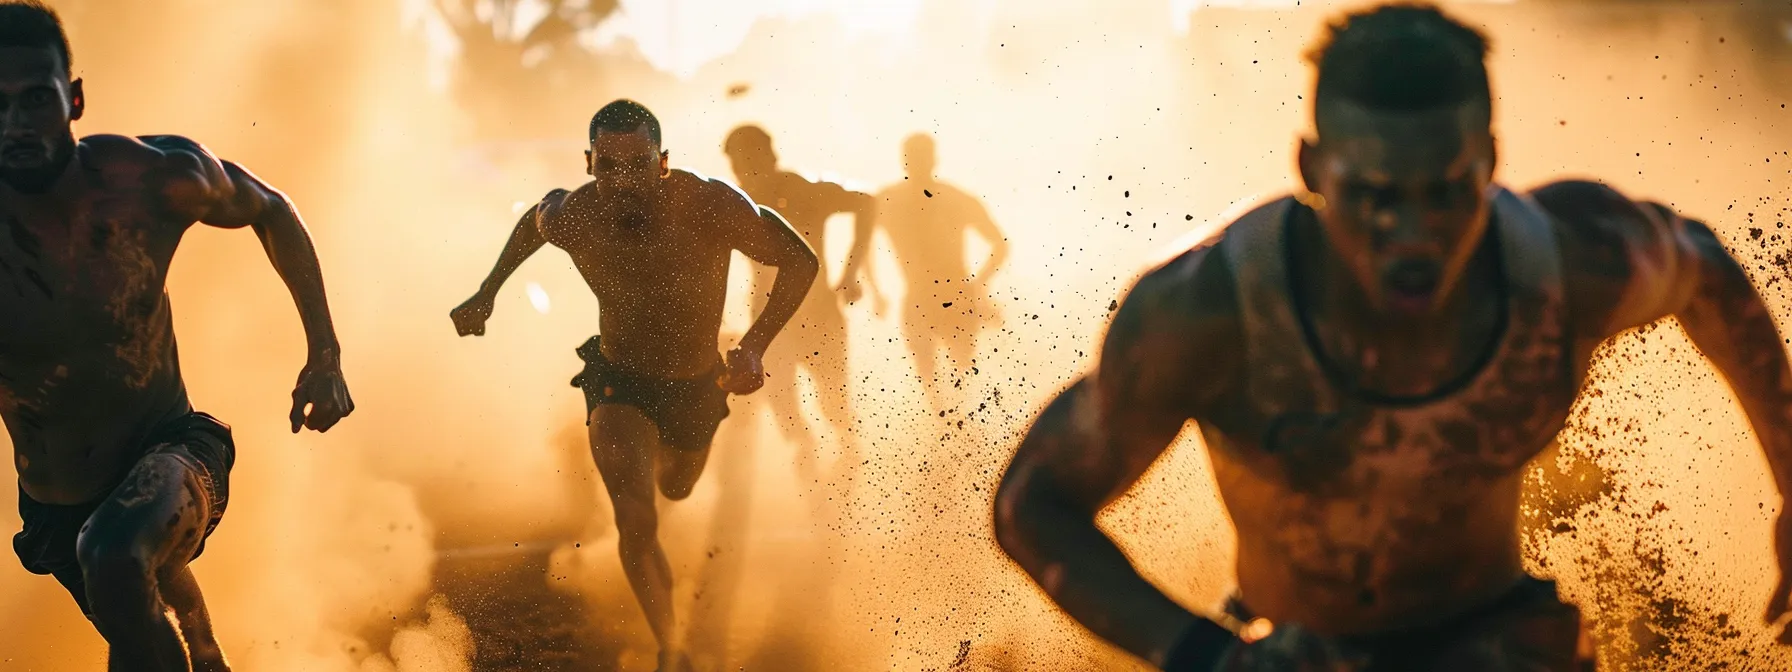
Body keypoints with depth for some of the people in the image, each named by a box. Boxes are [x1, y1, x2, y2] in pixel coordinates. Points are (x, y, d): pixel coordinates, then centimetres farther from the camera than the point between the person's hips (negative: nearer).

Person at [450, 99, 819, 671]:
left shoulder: (710, 207, -35)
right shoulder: (570, 217, -28)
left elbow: (800, 262, -23)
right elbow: (533, 220, -1)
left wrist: (754, 346, -34)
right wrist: (486, 295, 3)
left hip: (698, 385, 1)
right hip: (619, 381, -1)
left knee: (676, 489, 31)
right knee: (637, 523, -22)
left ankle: (664, 452, 70)